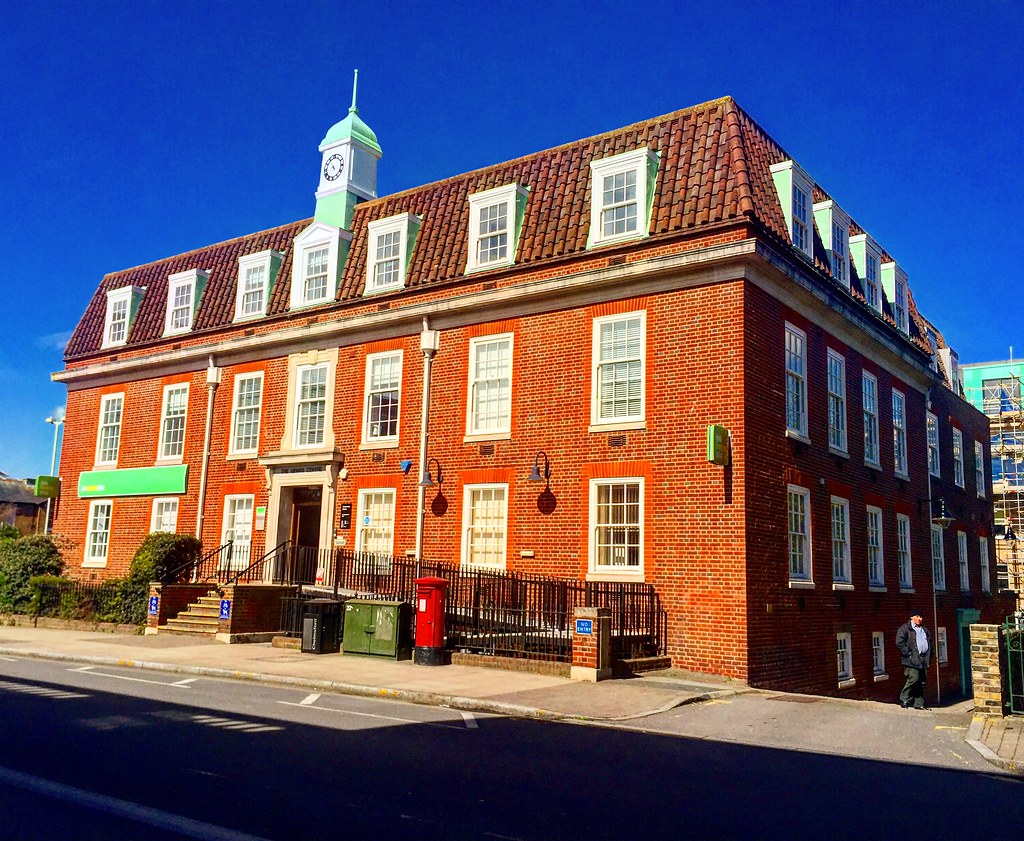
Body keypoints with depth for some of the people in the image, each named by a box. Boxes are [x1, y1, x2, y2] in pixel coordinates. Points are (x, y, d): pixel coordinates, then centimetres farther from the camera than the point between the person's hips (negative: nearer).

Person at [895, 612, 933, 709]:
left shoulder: (925, 630, 22)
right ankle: (904, 699, -3)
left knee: (922, 682, 6)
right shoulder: (904, 628, -2)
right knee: (913, 679, -16)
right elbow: (899, 642, -11)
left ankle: (919, 703, 13)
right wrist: (908, 653, -17)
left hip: (923, 659, 7)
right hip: (912, 660, -7)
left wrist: (929, 656, 18)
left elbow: (930, 642, 31)